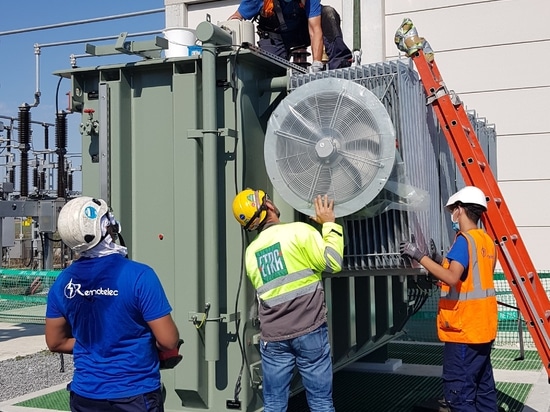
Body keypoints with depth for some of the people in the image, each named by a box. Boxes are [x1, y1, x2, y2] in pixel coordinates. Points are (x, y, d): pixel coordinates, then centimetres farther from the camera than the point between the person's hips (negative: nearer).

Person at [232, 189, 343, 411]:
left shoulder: (251, 252, 11)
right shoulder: (298, 231, -7)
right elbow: (333, 263, -6)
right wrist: (329, 224, 5)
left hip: (272, 336, 4)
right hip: (309, 330, -4)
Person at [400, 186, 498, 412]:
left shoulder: (464, 240, -15)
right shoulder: (487, 241, 11)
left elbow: (452, 277, -30)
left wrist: (420, 256, -26)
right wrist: (444, 262, 20)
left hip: (463, 330, -9)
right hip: (482, 327, 9)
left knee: (458, 393, -5)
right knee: (484, 388, 15)